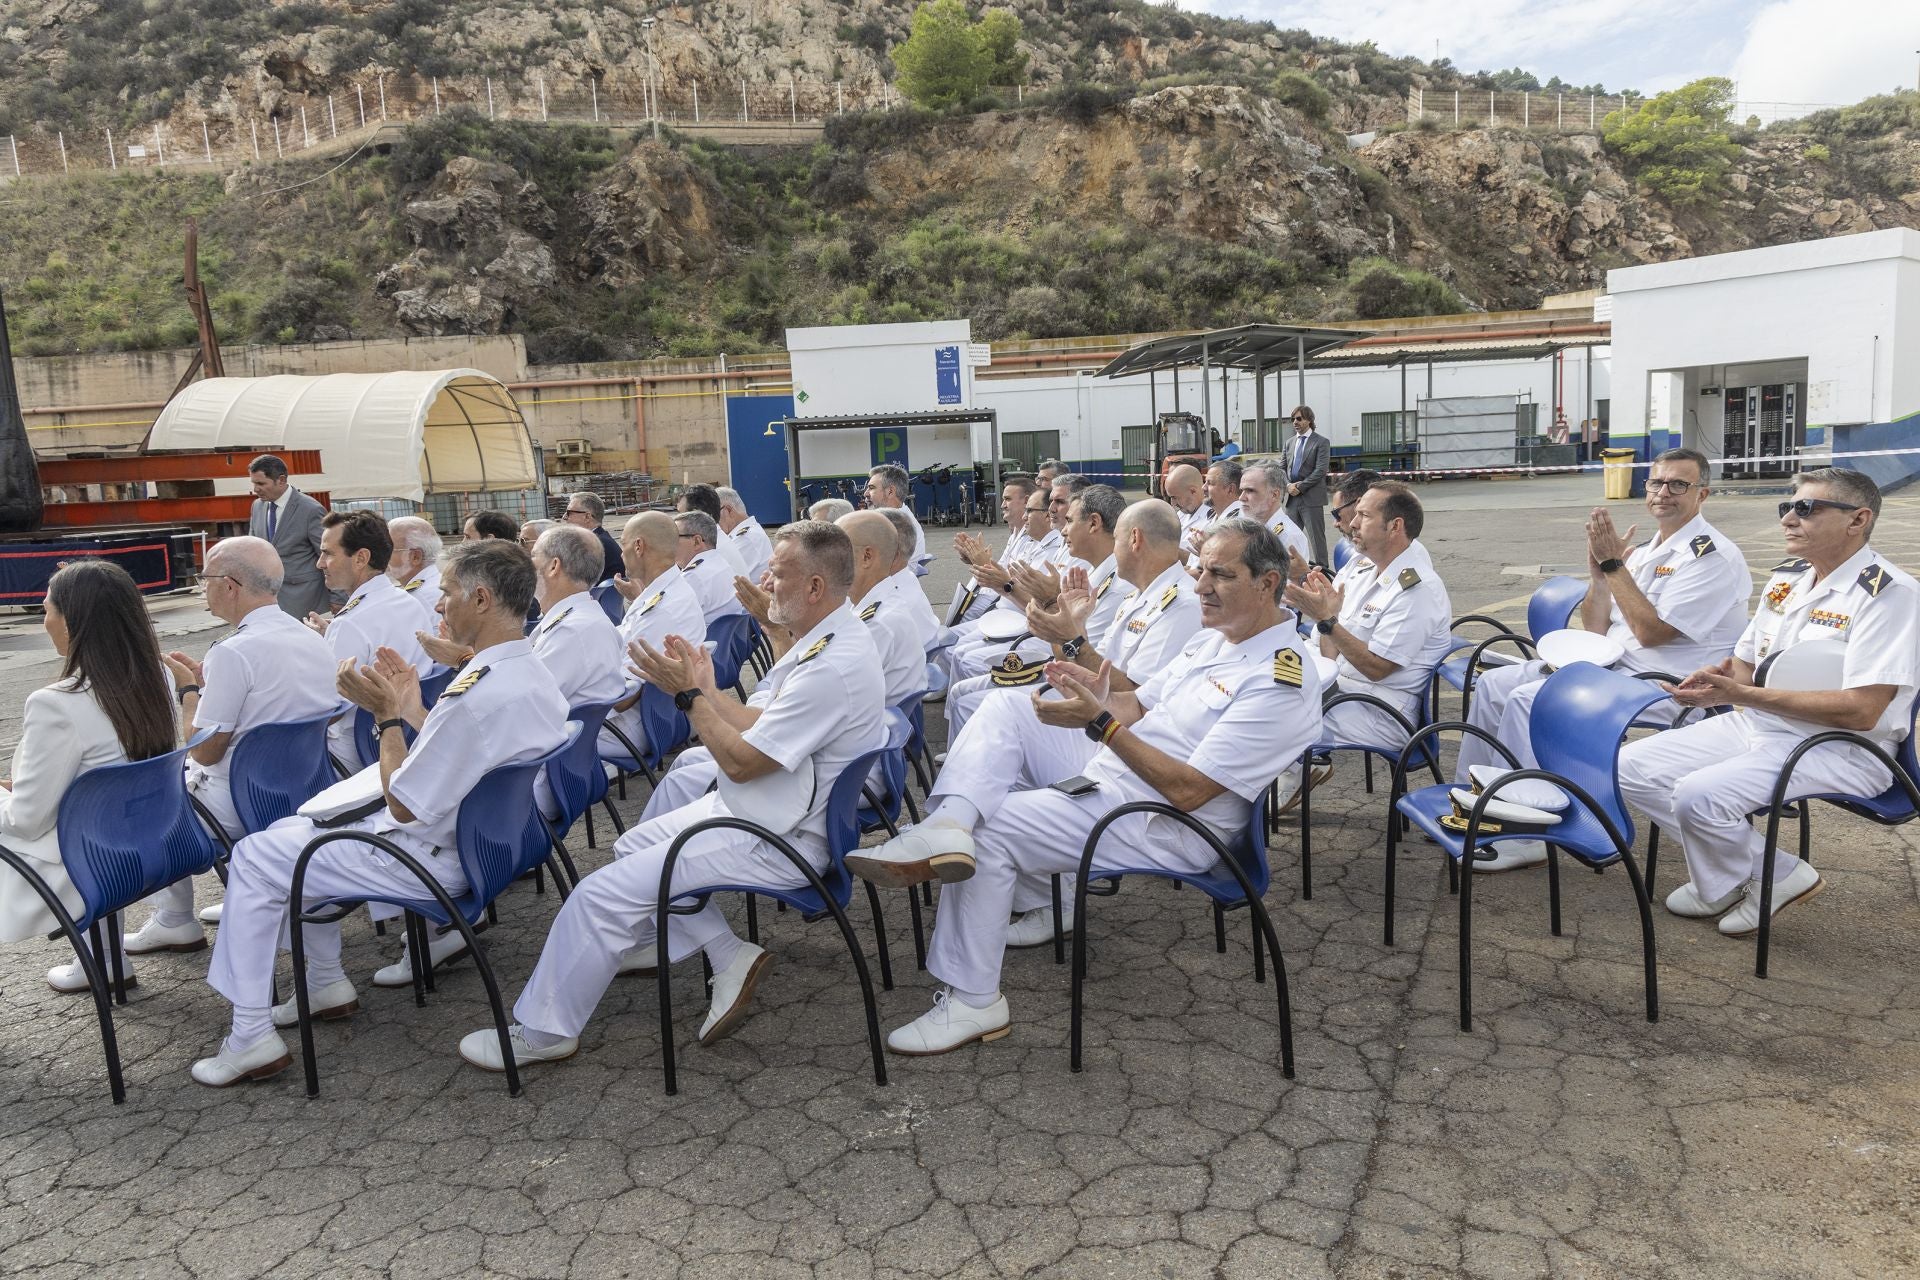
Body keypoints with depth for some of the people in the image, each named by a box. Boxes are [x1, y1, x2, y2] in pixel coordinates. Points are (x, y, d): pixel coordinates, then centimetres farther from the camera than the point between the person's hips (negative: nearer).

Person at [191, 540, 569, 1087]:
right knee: (291, 832, 24)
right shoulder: (533, 674, 0)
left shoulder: (477, 696, -31)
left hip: (432, 861, -10)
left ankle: (251, 1035, 10)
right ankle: (327, 984, 31)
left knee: (255, 858, 4)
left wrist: (388, 715, -12)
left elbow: (404, 805, -21)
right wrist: (412, 707, 8)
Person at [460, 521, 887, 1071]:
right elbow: (757, 724, 9)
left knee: (602, 894, -10)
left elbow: (741, 761, -24)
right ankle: (730, 957, 14)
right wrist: (706, 689, -3)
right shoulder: (826, 638, 6)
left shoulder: (834, 667, -28)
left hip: (779, 840, -11)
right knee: (634, 845, 20)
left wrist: (690, 694, -15)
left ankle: (541, 1032, 9)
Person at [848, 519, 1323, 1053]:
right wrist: (1101, 695, -11)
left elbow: (1187, 790, -24)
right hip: (1107, 778, 9)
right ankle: (947, 828, -27)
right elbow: (1140, 706, 13)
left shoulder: (1280, 680, -19)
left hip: (1164, 827, -9)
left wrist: (1100, 721, -26)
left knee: (990, 833, -15)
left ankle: (973, 1001, -3)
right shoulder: (1214, 638, 12)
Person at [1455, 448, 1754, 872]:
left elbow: (1651, 631, -19)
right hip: (1610, 663, 9)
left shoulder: (1713, 556, -10)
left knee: (1528, 699, -26)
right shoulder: (1646, 551, 15)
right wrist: (1598, 569, -5)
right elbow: (1595, 628, 10)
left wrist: (1613, 564, -16)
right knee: (1493, 683, 0)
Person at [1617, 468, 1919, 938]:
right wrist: (1719, 675, -7)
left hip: (1841, 751, -8)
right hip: (1755, 725, 9)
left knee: (1699, 793, -30)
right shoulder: (1787, 577, 11)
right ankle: (1731, 870, 2)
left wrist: (1741, 694, -24)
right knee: (1633, 767, -5)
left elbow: (1861, 710, -22)